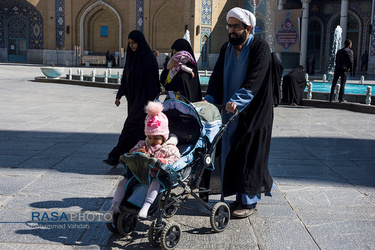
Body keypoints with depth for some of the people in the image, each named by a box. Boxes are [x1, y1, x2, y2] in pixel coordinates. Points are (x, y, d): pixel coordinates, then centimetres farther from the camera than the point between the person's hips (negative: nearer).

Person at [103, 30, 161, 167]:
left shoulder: (149, 58, -12)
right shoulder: (132, 56, 11)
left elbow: (152, 81, -14)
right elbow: (126, 77, 14)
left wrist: (150, 103, -17)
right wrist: (119, 95, 8)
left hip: (144, 98, -8)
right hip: (134, 98, 8)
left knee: (131, 126, -8)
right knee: (140, 128, 13)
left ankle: (115, 157, -8)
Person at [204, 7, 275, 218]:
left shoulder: (260, 48, -10)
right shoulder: (227, 49, 10)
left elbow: (254, 80, -22)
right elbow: (218, 77, 5)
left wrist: (237, 100, -33)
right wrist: (210, 98, -11)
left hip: (254, 112, -7)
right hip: (232, 111, 7)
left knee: (249, 155, -2)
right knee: (232, 153, 10)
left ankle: (249, 202, 9)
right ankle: (242, 196, 24)